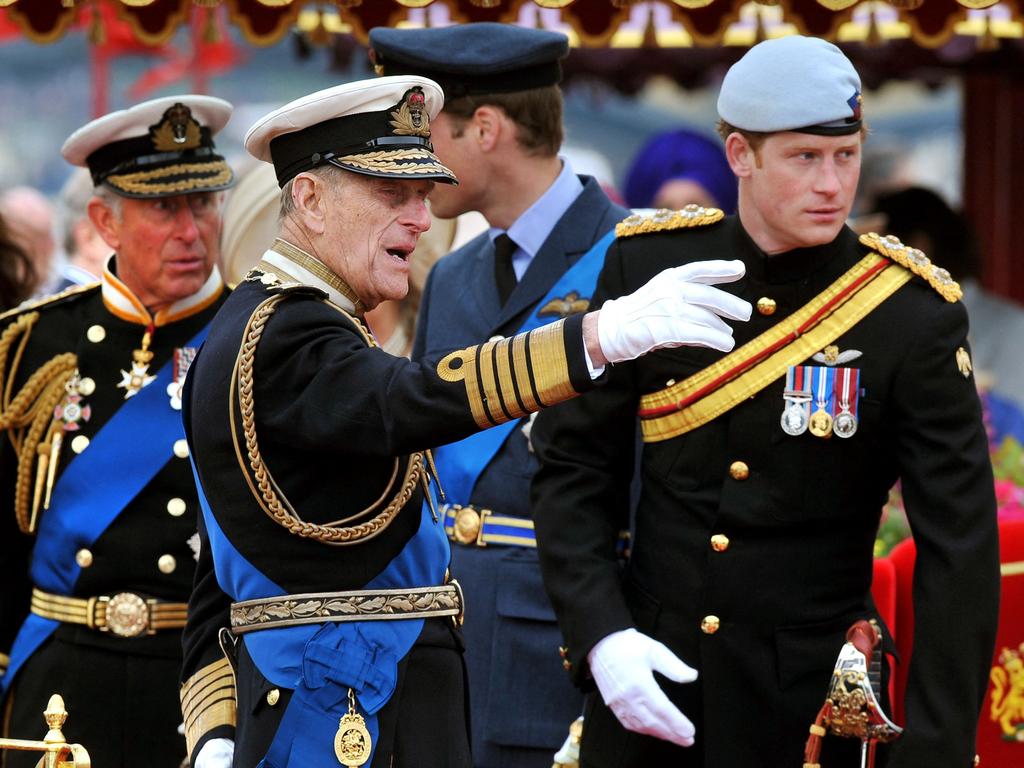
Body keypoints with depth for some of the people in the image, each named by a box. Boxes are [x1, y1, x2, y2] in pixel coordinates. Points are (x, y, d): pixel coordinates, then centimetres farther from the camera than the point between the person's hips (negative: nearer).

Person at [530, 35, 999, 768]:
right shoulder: (646, 265, -4)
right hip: (646, 675, 2)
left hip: (812, 701, -2)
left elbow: (960, 550, -12)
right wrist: (601, 636, -12)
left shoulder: (915, 315, -11)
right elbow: (573, 465, 2)